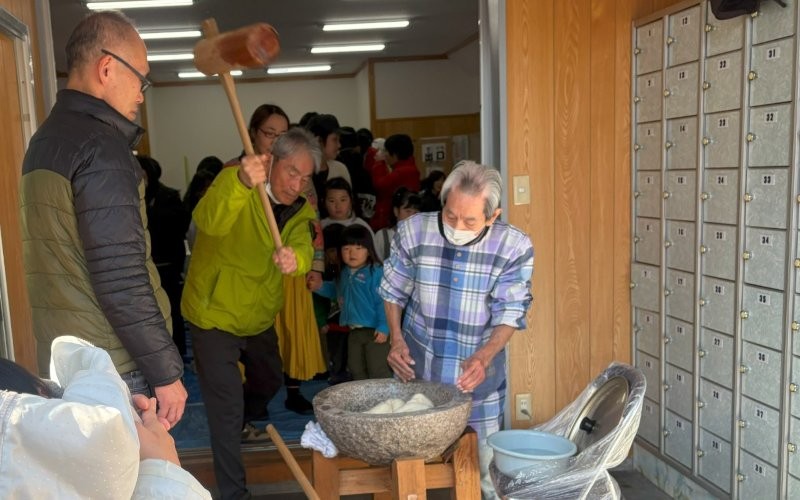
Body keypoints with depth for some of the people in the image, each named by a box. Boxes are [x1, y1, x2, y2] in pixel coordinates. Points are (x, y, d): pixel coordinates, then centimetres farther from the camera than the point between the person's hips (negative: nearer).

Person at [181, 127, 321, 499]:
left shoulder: (300, 209, -3)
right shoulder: (234, 181, -20)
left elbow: (303, 248, -23)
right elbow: (208, 221, -42)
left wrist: (295, 259, -47)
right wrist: (242, 182, -61)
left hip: (258, 316, 7)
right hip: (214, 314, -7)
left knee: (270, 381, 27)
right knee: (226, 408, -4)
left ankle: (240, 426, 58)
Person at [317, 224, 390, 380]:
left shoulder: (376, 272, -18)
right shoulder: (345, 273, 7)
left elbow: (383, 301, -21)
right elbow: (336, 292, 25)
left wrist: (383, 327, -24)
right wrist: (320, 287, 10)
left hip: (374, 331, -8)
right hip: (354, 331, 8)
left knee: (377, 372, -2)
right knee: (356, 369, 19)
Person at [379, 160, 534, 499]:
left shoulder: (515, 247, -16)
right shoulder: (413, 232, -13)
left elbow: (509, 315, -11)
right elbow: (393, 292, 2)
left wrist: (483, 358, -27)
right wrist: (397, 340, -10)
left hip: (479, 370, -1)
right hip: (417, 366, 1)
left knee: (487, 467, 11)